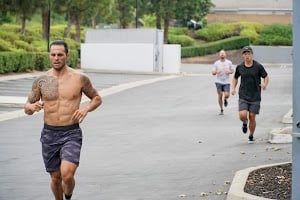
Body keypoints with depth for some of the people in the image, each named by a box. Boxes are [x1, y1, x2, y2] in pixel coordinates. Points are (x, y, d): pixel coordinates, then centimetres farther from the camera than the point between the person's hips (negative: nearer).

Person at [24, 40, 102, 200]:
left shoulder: (80, 78, -4)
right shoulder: (41, 80, 0)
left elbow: (97, 98, 10)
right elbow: (27, 109, 6)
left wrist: (86, 108, -12)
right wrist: (33, 107, -19)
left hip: (71, 134, -2)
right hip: (49, 134, 2)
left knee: (67, 175, -20)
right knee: (55, 178, 11)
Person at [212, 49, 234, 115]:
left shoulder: (229, 62, 4)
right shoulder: (216, 63, 0)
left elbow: (232, 70, 13)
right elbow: (213, 73, 0)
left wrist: (229, 72, -10)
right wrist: (216, 72, -23)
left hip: (226, 82, 0)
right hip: (218, 82, 0)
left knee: (227, 95, -13)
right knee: (220, 95, -3)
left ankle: (225, 100, 25)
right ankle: (221, 109, 11)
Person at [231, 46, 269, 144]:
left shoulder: (258, 66, -5)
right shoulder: (239, 67, 2)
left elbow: (266, 77, 2)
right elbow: (235, 78, 17)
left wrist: (265, 84, -20)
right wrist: (233, 88, 1)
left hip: (255, 96, -1)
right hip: (243, 96, 1)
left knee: (252, 117, 1)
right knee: (242, 115, -14)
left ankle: (251, 136, 21)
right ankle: (245, 123, 23)